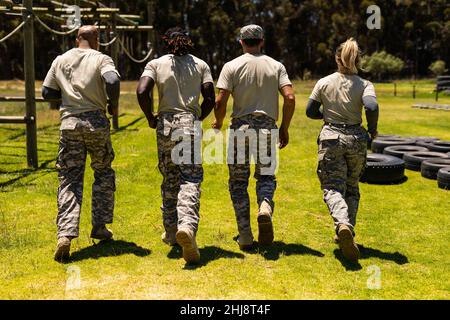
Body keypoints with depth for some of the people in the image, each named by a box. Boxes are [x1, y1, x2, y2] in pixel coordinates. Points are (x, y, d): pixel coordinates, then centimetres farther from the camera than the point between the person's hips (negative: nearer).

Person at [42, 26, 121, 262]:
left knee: (69, 180, 3)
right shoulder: (101, 59, 0)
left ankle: (65, 234, -12)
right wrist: (113, 105, -4)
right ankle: (99, 227, 19)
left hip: (69, 123, 2)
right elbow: (113, 81, -20)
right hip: (96, 123, -2)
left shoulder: (60, 60, 12)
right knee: (103, 174, 17)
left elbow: (46, 92, 13)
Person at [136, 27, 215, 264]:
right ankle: (187, 226, -30)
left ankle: (171, 232, 22)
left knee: (169, 181, 15)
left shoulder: (156, 64, 7)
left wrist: (150, 118, 5)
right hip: (190, 125, -1)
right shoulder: (201, 65, 10)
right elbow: (210, 99, 1)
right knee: (190, 181, -7)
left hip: (165, 125, 1)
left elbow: (142, 92, -9)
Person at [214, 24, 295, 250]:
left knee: (238, 181, 7)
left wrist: (218, 123, 10)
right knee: (266, 175, 17)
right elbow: (290, 98, -4)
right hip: (267, 128, 2)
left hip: (240, 127, -1)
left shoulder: (232, 66, 0)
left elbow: (220, 102, -8)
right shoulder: (276, 66, 6)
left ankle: (245, 236, 7)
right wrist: (285, 128, 6)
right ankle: (265, 206, -16)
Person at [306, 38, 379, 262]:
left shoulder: (324, 83, 2)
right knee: (352, 188, 17)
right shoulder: (364, 85, -3)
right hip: (356, 139, 1)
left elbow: (310, 111, 5)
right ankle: (347, 233, 14)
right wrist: (372, 129, -3)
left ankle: (342, 224, -34)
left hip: (331, 138, -1)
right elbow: (372, 107, -21)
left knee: (333, 187, -5)